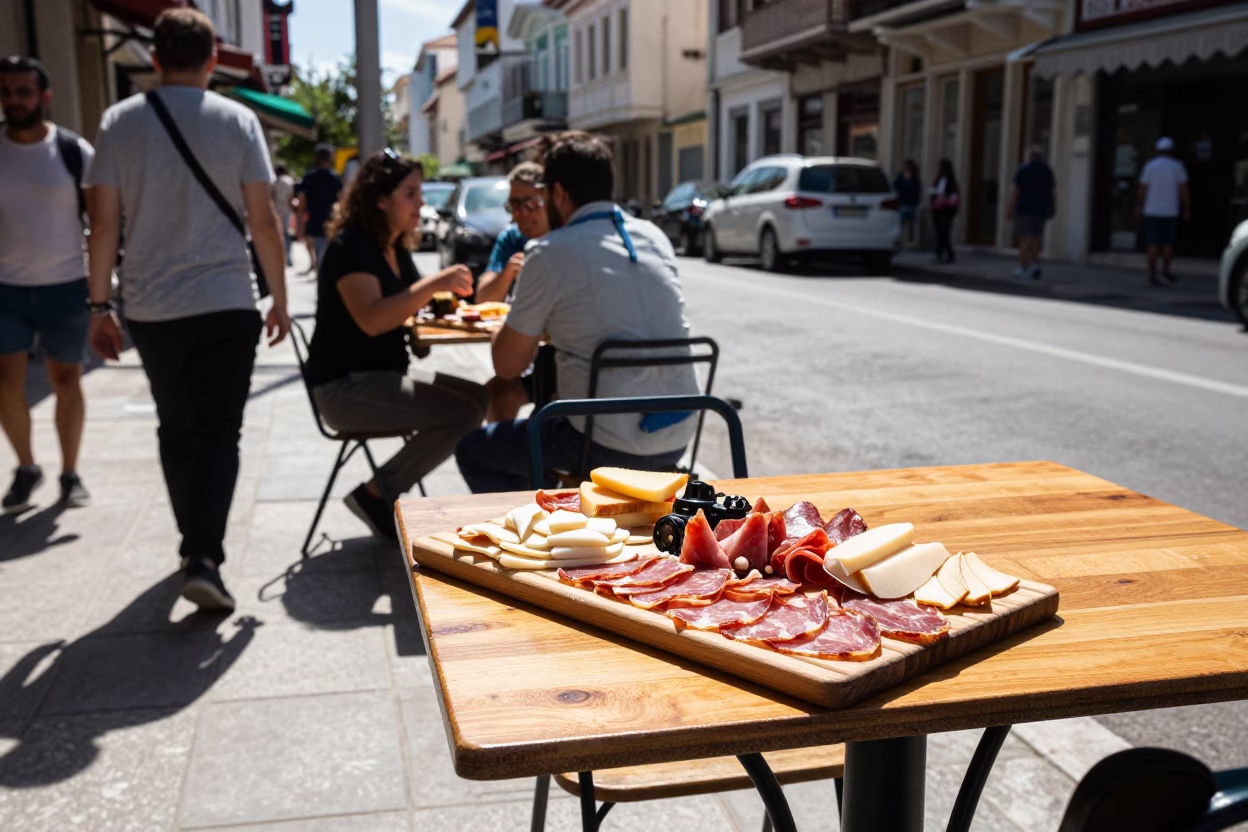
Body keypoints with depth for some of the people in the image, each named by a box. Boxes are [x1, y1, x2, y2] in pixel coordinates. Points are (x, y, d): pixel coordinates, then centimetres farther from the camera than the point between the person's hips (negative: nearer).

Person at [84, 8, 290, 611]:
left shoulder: (120, 122, 2)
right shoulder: (238, 121, -2)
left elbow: (104, 223, -1)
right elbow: (263, 222, -3)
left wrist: (100, 305, 7)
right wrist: (279, 299, 6)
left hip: (150, 307, 2)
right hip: (226, 305, -2)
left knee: (176, 430, 17)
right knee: (218, 433, 2)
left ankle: (196, 543, 29)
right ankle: (203, 559, -11)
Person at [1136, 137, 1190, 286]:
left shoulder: (1150, 166, -1)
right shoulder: (1177, 166, 0)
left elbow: (1142, 189, -2)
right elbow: (1184, 189, -1)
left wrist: (1138, 207, 6)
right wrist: (1187, 209, 4)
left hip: (1151, 212, 0)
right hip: (1170, 211, 0)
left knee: (1152, 244, -1)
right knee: (1168, 243, 15)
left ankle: (1152, 273, -6)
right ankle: (1166, 269, 25)